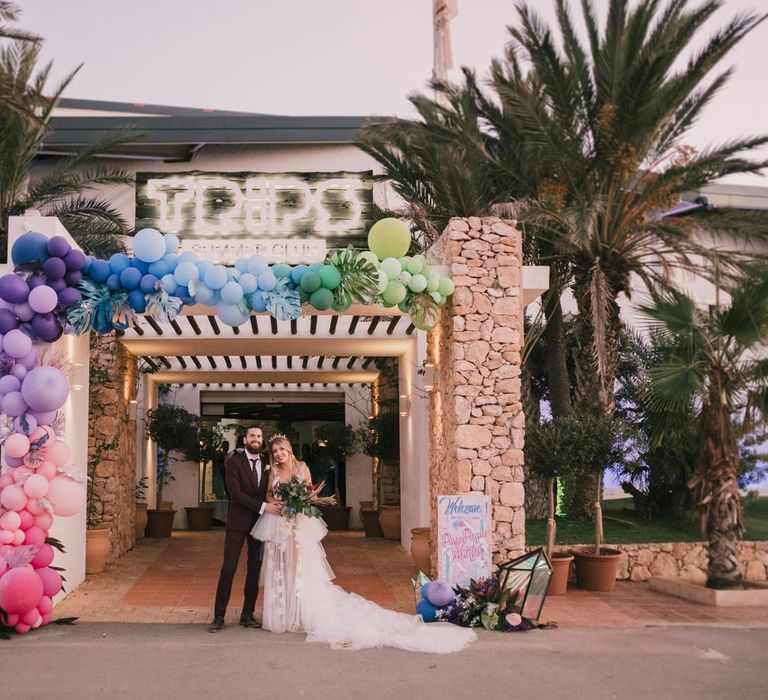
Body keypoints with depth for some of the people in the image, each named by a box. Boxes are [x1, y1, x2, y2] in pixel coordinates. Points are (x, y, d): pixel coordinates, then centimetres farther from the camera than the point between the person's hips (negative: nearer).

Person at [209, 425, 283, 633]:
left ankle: (248, 614, 17)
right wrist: (263, 506, -20)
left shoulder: (267, 463, 7)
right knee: (228, 568, -4)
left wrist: (276, 506, -9)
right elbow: (236, 493, -15)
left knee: (255, 569, 8)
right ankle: (219, 616, 3)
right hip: (238, 522, -4)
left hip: (259, 522, 4)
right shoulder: (234, 462, -7)